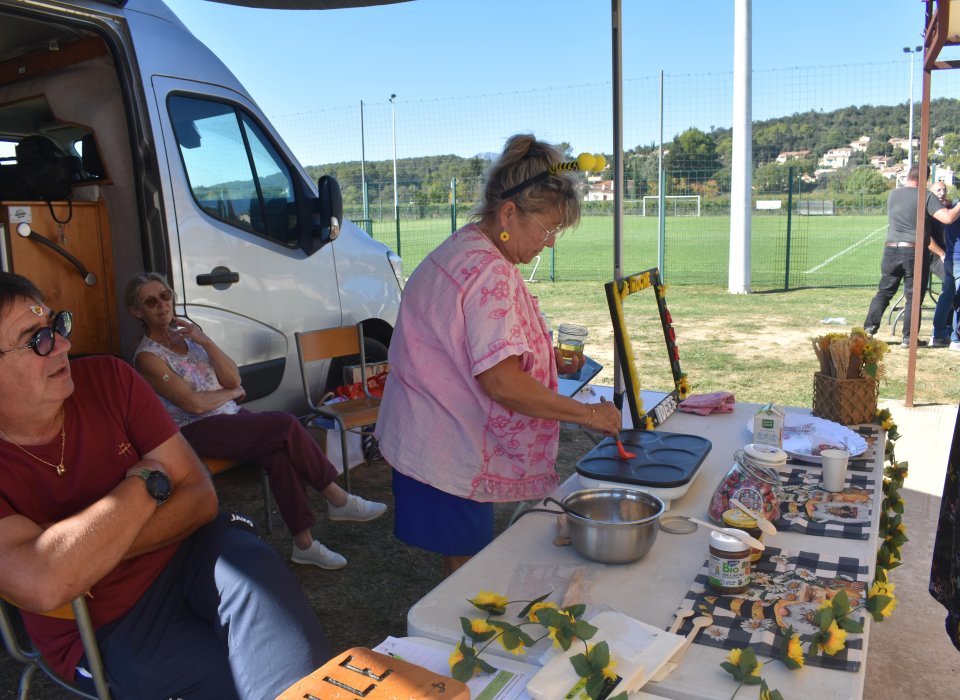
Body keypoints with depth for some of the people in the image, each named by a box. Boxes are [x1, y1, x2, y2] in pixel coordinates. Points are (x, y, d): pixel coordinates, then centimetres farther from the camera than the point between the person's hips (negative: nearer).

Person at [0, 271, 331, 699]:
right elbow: (43, 585, -30)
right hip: (109, 631, -3)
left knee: (251, 565, -31)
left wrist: (89, 553, -19)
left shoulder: (107, 378, -4)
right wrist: (145, 482, -18)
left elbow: (200, 495, -6)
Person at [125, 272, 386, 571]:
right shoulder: (147, 356, -8)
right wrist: (232, 392, 1)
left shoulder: (186, 333, 12)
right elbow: (194, 403, -16)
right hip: (196, 432, -6)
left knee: (280, 451, -24)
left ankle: (304, 543, -20)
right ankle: (339, 500, -12)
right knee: (286, 425, -25)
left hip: (230, 416, 6)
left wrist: (205, 341, -9)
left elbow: (233, 378, 4)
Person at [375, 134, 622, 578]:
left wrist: (548, 357, 12)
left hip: (438, 439, 10)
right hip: (448, 456, -10)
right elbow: (501, 382, -28)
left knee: (462, 563, 21)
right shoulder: (488, 272, -24)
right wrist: (587, 414, -19)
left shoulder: (464, 249, 10)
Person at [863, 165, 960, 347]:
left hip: (891, 250, 4)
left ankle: (869, 328, 5)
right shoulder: (926, 197, -7)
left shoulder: (893, 195, 10)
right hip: (915, 252, -4)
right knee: (914, 297, 4)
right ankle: (908, 338, 7)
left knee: (884, 292, 13)